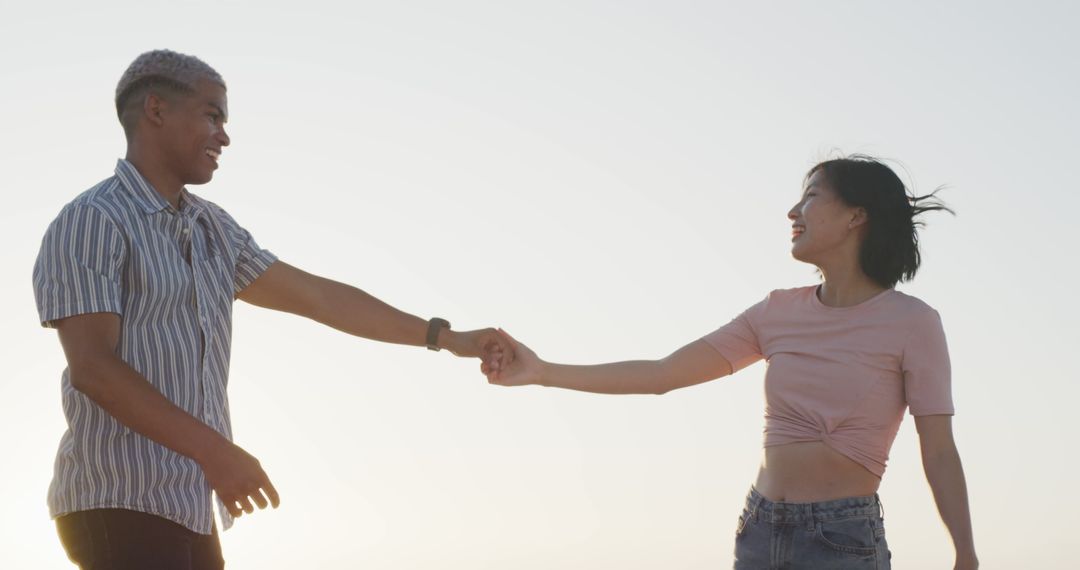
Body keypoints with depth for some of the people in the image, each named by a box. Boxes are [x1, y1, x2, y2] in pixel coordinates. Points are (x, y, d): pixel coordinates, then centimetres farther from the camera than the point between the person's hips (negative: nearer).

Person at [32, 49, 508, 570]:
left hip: (187, 509, 9)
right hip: (123, 507, -9)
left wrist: (448, 338, 17)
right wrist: (213, 450, -24)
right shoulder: (91, 223, -9)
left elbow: (313, 296, 18)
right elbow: (92, 367, -18)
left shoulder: (210, 229, 17)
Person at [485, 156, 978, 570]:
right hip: (759, 530, 5)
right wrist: (543, 372, 4)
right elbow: (662, 374, 8)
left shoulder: (911, 323, -5)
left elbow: (939, 453, -6)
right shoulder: (779, 313, 8)